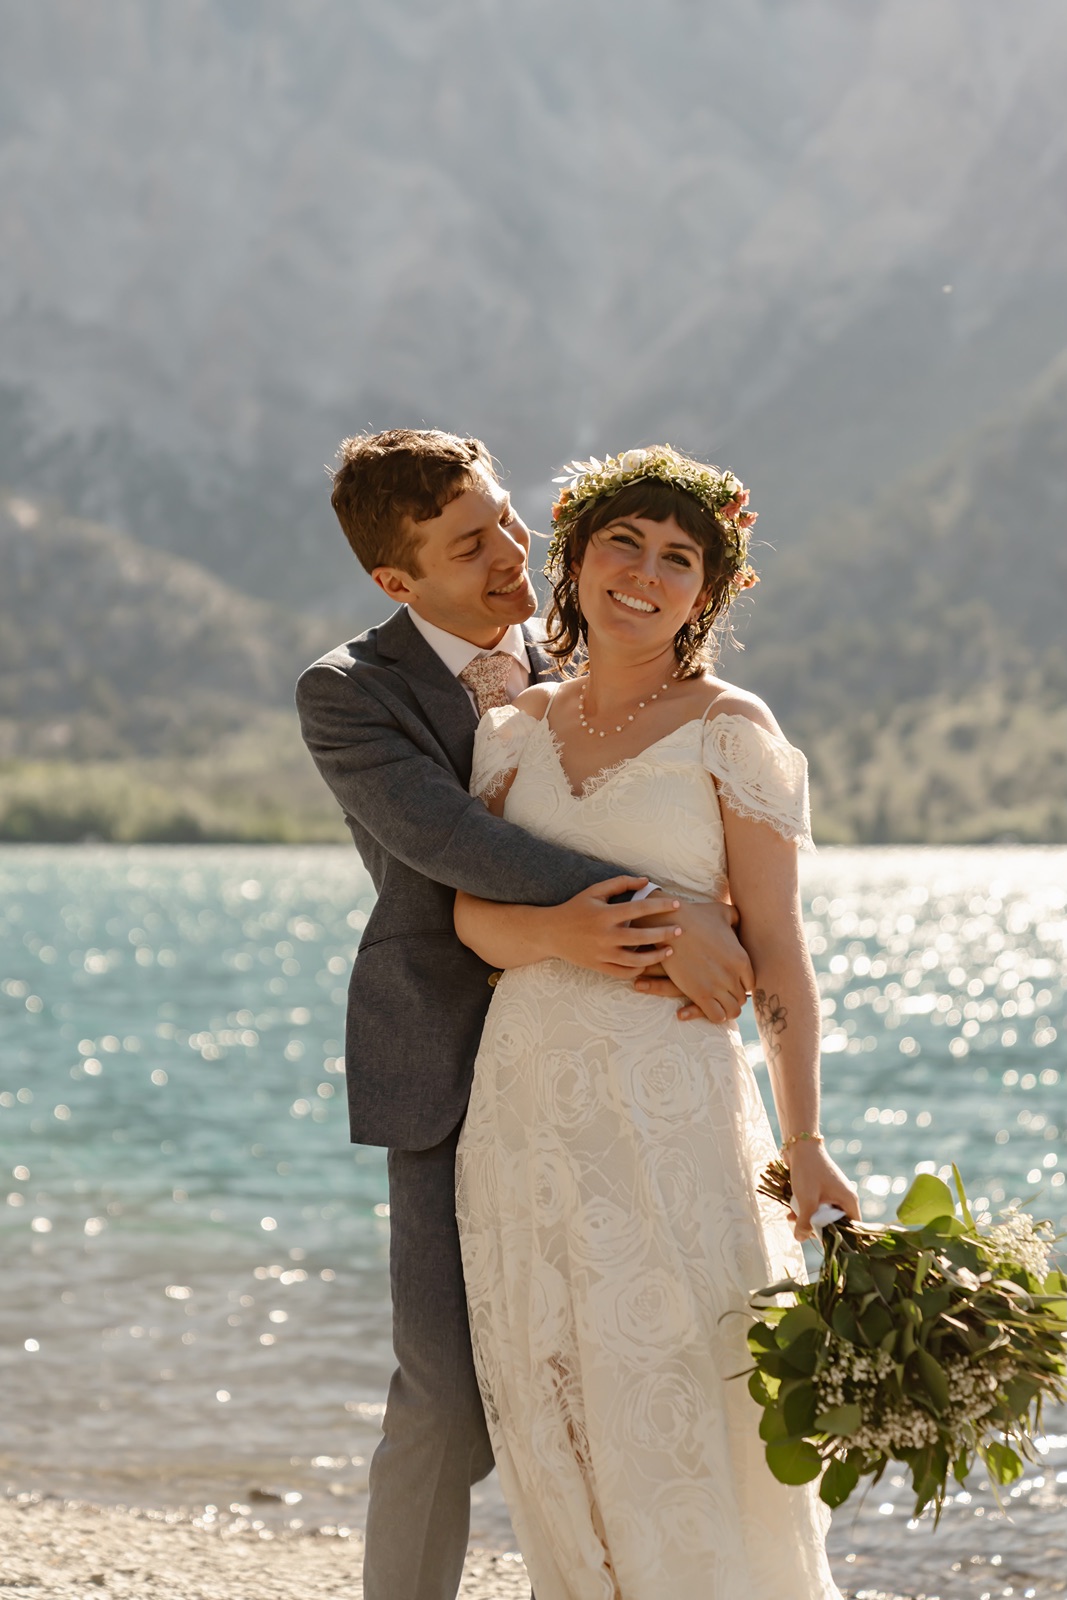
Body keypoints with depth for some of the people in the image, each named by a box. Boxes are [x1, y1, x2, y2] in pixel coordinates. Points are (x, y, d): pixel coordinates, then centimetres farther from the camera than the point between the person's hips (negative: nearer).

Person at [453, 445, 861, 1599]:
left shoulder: (729, 732, 0)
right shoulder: (516, 729, 12)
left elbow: (774, 947, -3)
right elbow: (469, 904, 0)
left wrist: (803, 1143, -10)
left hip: (669, 1110, -4)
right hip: (527, 1104, 4)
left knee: (683, 1406, -4)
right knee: (554, 1408, 7)